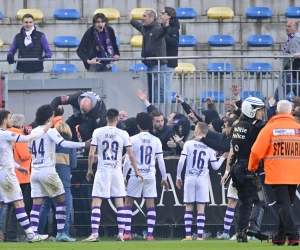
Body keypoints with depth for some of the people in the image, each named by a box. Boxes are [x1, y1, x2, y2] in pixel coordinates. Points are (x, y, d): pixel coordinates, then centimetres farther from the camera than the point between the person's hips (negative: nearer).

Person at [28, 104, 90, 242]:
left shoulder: (33, 132, 10)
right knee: (61, 200, 7)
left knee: (37, 204, 3)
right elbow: (64, 143, -20)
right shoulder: (50, 131, -8)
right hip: (48, 171, -6)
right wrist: (84, 144, -19)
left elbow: (30, 150, 21)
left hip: (35, 171, 6)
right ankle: (60, 233, 2)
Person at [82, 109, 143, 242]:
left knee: (96, 203, -2)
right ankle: (121, 234, 5)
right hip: (117, 171, 2)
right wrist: (136, 171, 12)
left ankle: (94, 234, -12)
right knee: (120, 203, 8)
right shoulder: (123, 134, 0)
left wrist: (89, 170, 10)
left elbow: (91, 154, -4)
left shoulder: (98, 132, -3)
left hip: (102, 171, -2)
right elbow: (131, 155, 0)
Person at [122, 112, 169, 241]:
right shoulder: (156, 140, 2)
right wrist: (164, 178, 10)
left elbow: (127, 160, -5)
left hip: (136, 176, -2)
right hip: (150, 176, 2)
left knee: (128, 202, 9)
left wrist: (123, 177, 2)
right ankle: (150, 234, -2)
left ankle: (127, 233, 1)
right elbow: (161, 161, 3)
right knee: (150, 204, 4)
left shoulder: (133, 139, -5)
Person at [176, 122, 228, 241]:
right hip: (203, 179, 0)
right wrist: (223, 157, 20)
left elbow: (181, 161, -8)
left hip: (190, 179, 0)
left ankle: (188, 235, 2)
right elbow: (215, 166, 2)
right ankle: (200, 236, -3)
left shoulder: (188, 144, -3)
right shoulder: (209, 147, 1)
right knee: (201, 209, 2)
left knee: (189, 208, 7)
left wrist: (178, 177, 2)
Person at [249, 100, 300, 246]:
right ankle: (280, 237, 21)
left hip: (276, 174, -3)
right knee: (286, 204, 16)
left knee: (283, 205, -5)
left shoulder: (270, 128, -6)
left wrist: (252, 167, 11)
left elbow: (257, 151, -7)